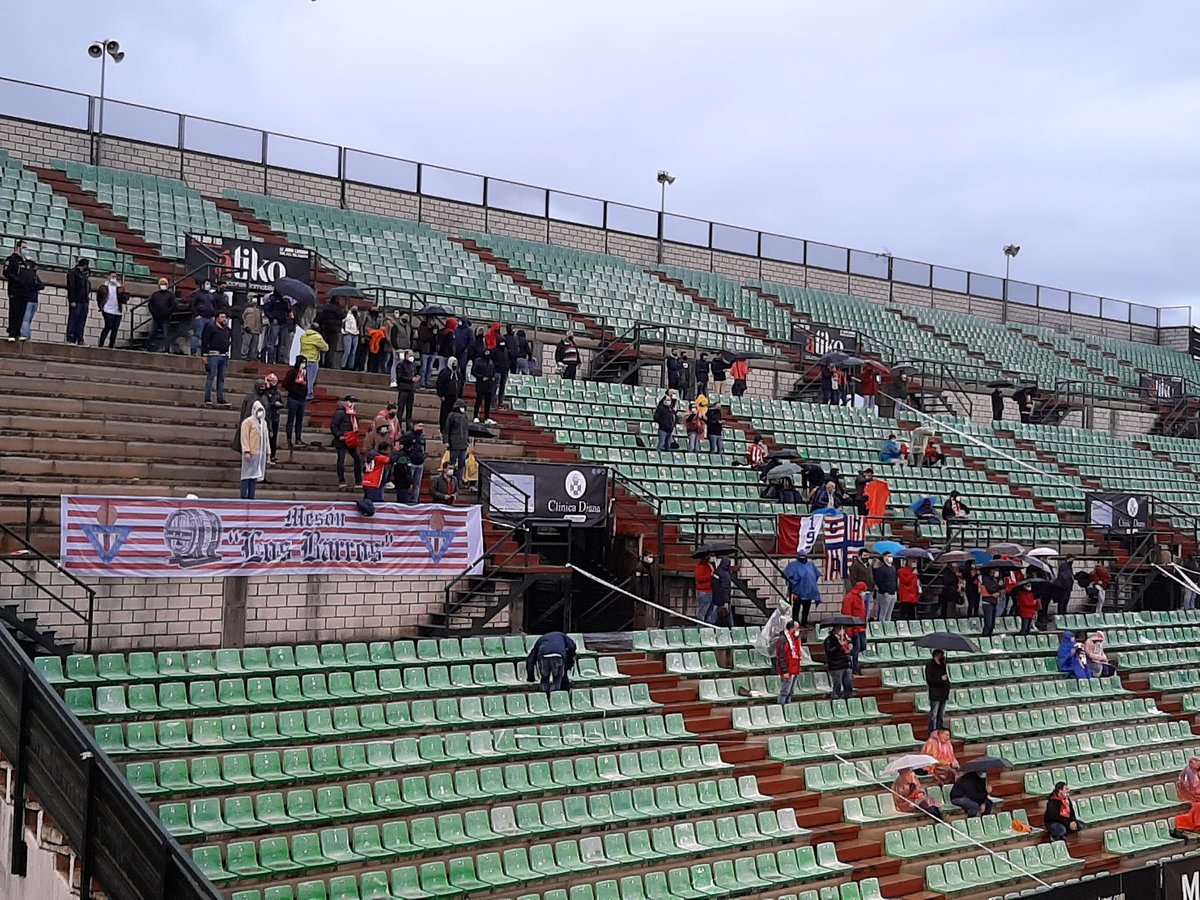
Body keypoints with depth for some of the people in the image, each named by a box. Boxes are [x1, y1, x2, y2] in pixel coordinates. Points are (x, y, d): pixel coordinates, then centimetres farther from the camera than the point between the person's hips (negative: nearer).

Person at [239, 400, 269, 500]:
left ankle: (251, 495, 7)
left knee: (255, 475, 5)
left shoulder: (264, 422, 18)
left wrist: (268, 452, 15)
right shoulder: (248, 422, -4)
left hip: (261, 453, 7)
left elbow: (266, 438, 21)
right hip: (251, 453, -7)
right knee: (247, 473, -6)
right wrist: (246, 451, -18)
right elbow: (244, 437, -10)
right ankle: (243, 495, -5)